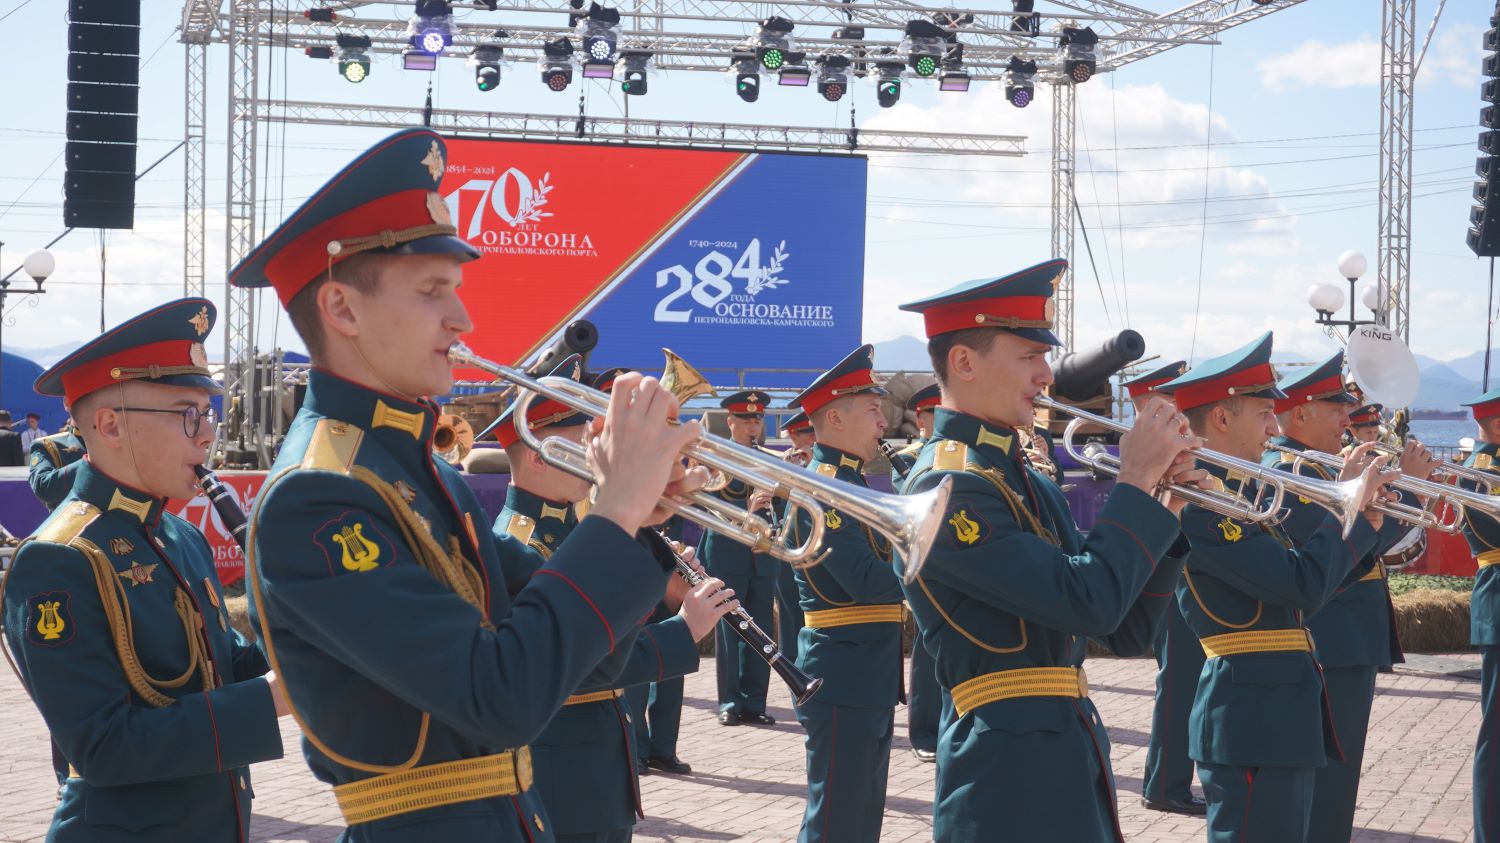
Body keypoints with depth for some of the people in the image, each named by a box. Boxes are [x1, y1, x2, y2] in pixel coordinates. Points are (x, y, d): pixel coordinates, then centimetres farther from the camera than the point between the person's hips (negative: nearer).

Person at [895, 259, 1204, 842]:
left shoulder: (1025, 483, 14)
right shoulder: (946, 487, -14)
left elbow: (1124, 631, 13)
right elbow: (1089, 603, -23)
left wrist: (1162, 506, 2)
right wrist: (1136, 481, -11)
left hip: (1071, 769, 9)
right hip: (1012, 780, -9)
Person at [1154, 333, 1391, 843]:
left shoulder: (1237, 494, 14)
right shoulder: (1199, 502, -18)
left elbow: (1297, 593, 18)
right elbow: (1303, 585, -24)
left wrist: (1361, 516, 9)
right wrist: (1350, 507, -10)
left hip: (1277, 714, 10)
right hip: (1253, 722, -10)